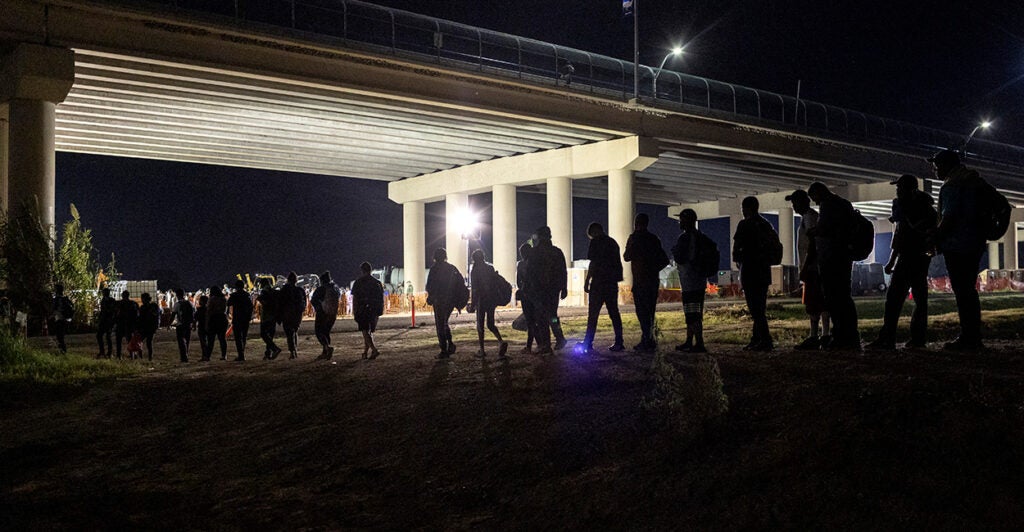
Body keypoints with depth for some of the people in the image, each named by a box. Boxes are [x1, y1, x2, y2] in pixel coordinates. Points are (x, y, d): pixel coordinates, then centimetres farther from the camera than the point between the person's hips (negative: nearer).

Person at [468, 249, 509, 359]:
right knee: (490, 324, 14)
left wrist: (472, 303, -9)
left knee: (480, 325, 5)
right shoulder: (491, 268, 7)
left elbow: (473, 288, -12)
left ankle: (482, 350, 6)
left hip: (481, 300, -5)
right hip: (492, 299, 5)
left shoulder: (474, 271, -9)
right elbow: (495, 285, 9)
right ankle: (501, 341, -11)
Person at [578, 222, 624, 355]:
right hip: (613, 282, 7)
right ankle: (619, 343, 7)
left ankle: (588, 344, -4)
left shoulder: (596, 242, -7)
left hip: (599, 282, -7)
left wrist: (586, 281, -9)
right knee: (614, 313, 9)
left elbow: (593, 264, -13)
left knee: (593, 314, -4)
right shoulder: (613, 242, 16)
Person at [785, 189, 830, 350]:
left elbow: (812, 244, -19)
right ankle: (825, 335, 10)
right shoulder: (812, 216, 21)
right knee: (821, 302, 8)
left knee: (812, 303, -12)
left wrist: (805, 267, -21)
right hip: (817, 266, 10)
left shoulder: (809, 217, -11)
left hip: (812, 266, -10)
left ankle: (814, 337, -15)